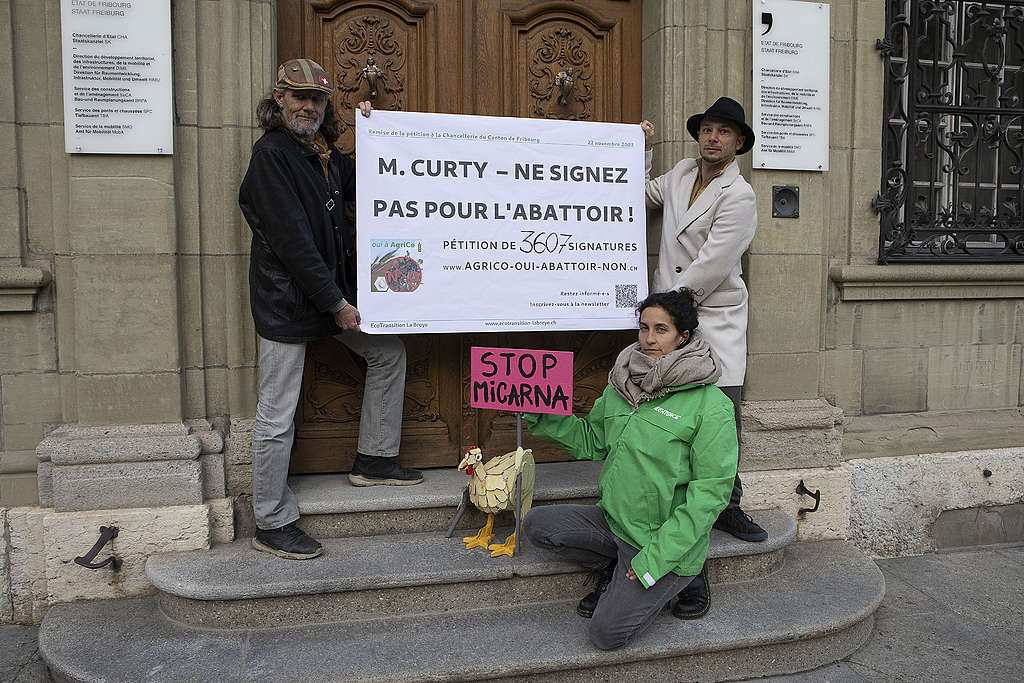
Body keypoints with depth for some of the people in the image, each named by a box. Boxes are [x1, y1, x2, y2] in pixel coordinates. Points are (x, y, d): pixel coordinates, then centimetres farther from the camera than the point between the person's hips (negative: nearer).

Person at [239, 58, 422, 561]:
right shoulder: (272, 153, -14)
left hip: (333, 288, 9)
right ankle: (271, 524, 13)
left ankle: (372, 461, 25)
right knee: (277, 416, -1)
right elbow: (292, 240, -20)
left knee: (389, 351, 13)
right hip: (286, 298, -8)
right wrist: (335, 304, -19)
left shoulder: (323, 151, 12)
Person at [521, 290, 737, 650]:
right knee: (536, 523, -9)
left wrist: (655, 556, -21)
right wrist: (541, 419, -2)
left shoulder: (711, 405, -17)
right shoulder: (622, 384, 4)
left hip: (664, 542, -6)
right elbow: (591, 439, 14)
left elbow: (711, 489, -18)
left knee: (606, 634, -13)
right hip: (613, 519, 6)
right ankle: (614, 572, 11)